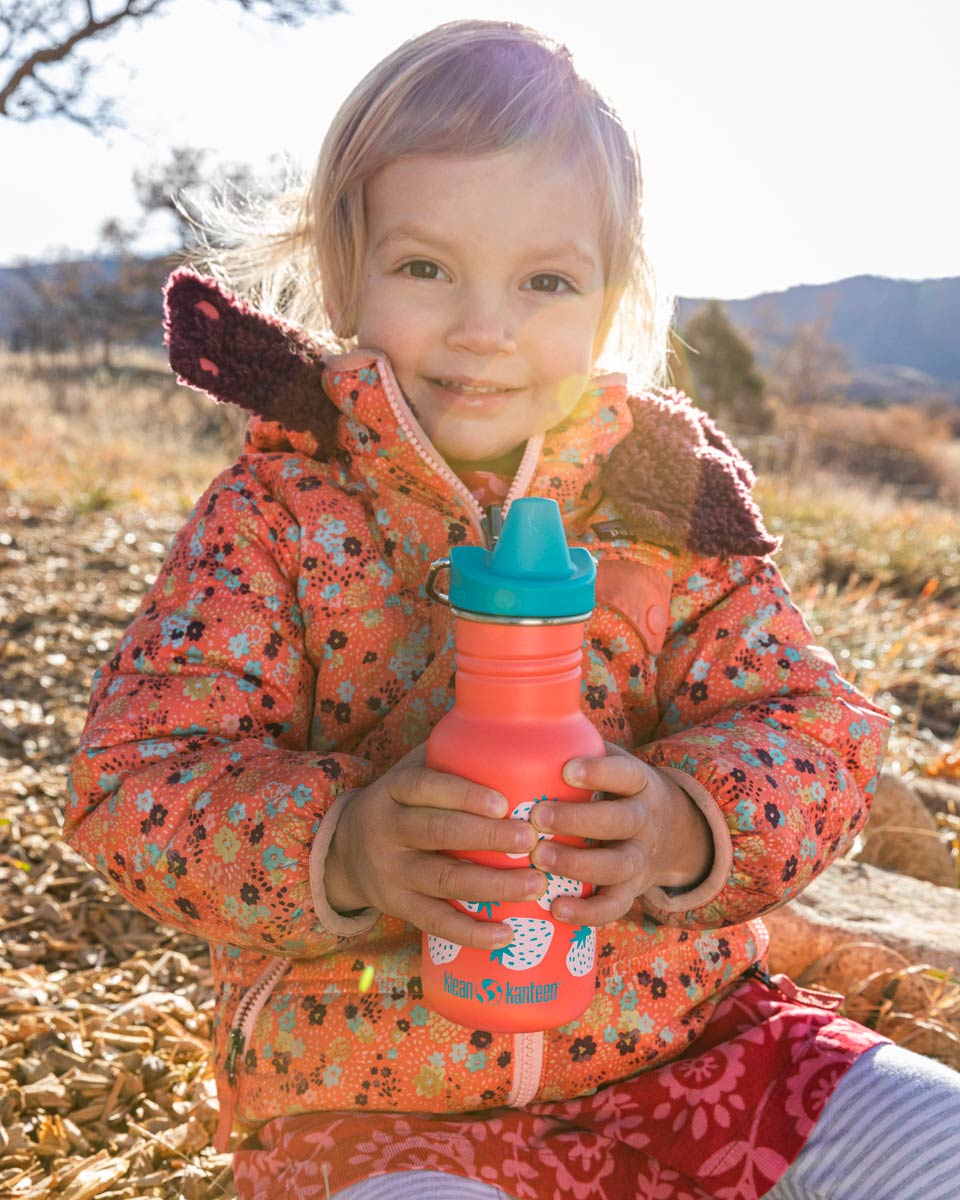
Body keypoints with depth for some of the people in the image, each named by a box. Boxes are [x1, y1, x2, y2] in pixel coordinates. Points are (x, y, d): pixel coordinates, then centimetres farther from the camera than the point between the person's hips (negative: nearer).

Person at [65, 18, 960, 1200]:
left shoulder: (669, 495, -1)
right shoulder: (276, 512, -7)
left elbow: (811, 724, -2)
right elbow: (137, 775, -11)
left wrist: (686, 822, -24)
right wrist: (338, 845, -30)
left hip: (681, 1023, 3)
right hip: (373, 1088, -2)